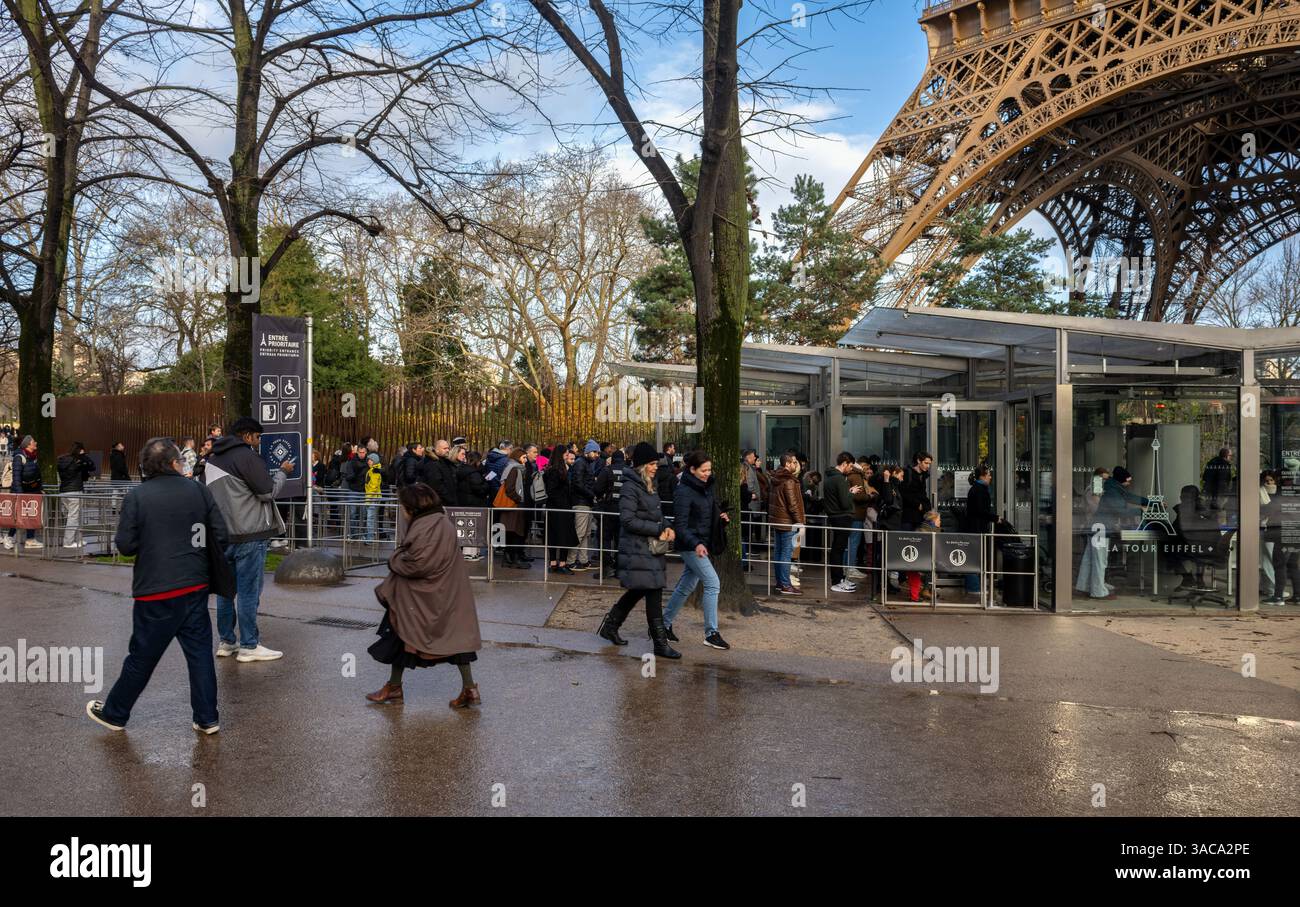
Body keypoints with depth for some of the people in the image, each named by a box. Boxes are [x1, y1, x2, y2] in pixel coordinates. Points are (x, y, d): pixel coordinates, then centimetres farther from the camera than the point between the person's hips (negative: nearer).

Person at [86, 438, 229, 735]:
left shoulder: (136, 496, -9)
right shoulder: (199, 490, -2)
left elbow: (125, 544, -9)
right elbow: (220, 535, -2)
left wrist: (150, 541, 11)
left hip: (155, 591, -2)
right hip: (195, 587, 2)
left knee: (142, 657, 11)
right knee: (200, 652, 8)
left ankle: (114, 713, 29)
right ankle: (206, 718, 13)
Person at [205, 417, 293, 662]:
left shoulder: (213, 459, 15)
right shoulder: (246, 456, -12)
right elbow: (268, 491, -13)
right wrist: (282, 472, 2)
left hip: (220, 535, 9)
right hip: (248, 534, -8)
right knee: (249, 591, -3)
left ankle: (226, 642, 20)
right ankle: (249, 646, 1)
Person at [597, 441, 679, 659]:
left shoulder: (651, 486, 13)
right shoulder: (630, 488, -14)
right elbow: (628, 520, -19)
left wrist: (667, 527, 1)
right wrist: (658, 530, -18)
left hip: (651, 547, 9)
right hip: (637, 549, -9)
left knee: (638, 590, 17)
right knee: (654, 593, -7)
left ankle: (610, 627, 32)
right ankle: (660, 644, 0)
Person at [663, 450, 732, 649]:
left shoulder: (705, 487, 9)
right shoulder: (684, 491, -17)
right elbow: (680, 525, -20)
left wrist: (722, 515, 3)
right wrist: (696, 544, -34)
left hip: (702, 544, 9)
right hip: (690, 545, -9)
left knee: (686, 586, 15)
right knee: (713, 583, -12)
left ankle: (665, 623, 29)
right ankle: (711, 633, -5)